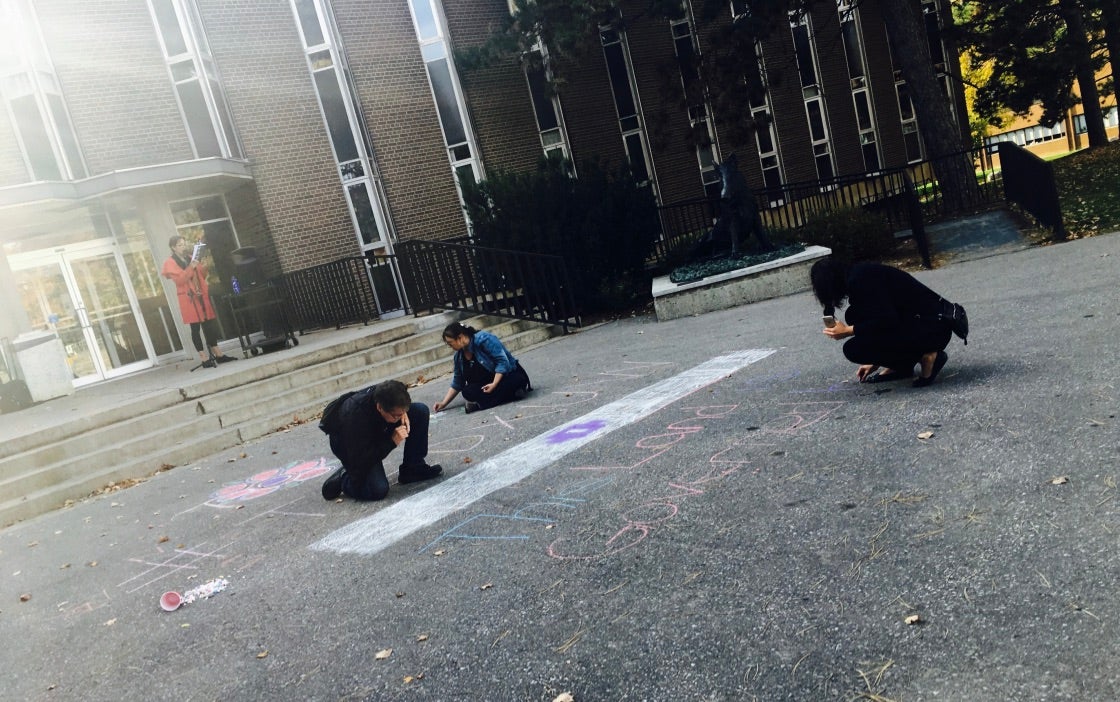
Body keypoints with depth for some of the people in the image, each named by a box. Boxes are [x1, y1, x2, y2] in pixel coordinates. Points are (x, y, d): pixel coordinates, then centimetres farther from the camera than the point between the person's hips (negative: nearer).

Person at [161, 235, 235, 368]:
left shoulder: (190, 258, 17)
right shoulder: (170, 263, -3)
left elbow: (202, 276, 19)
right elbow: (179, 280, -17)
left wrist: (202, 267, -1)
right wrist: (190, 268, -24)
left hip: (201, 296, 6)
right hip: (188, 298, -6)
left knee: (209, 325, 7)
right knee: (195, 327, -5)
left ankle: (217, 354, 12)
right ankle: (204, 359, -4)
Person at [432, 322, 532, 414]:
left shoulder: (483, 339, -18)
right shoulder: (459, 356, 3)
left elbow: (503, 361, -23)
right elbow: (457, 383, 12)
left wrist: (494, 384, -31)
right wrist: (444, 403, 5)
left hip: (510, 375, -6)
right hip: (488, 383, 6)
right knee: (468, 391, -23)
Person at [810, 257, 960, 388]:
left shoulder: (859, 279, -15)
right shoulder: (861, 274, 15)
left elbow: (887, 321, -22)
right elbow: (880, 320, 23)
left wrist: (848, 331, -10)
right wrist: (875, 362, 28)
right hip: (916, 323, 10)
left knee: (853, 349, -16)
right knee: (854, 316, 11)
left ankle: (926, 356, -6)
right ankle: (900, 365, 12)